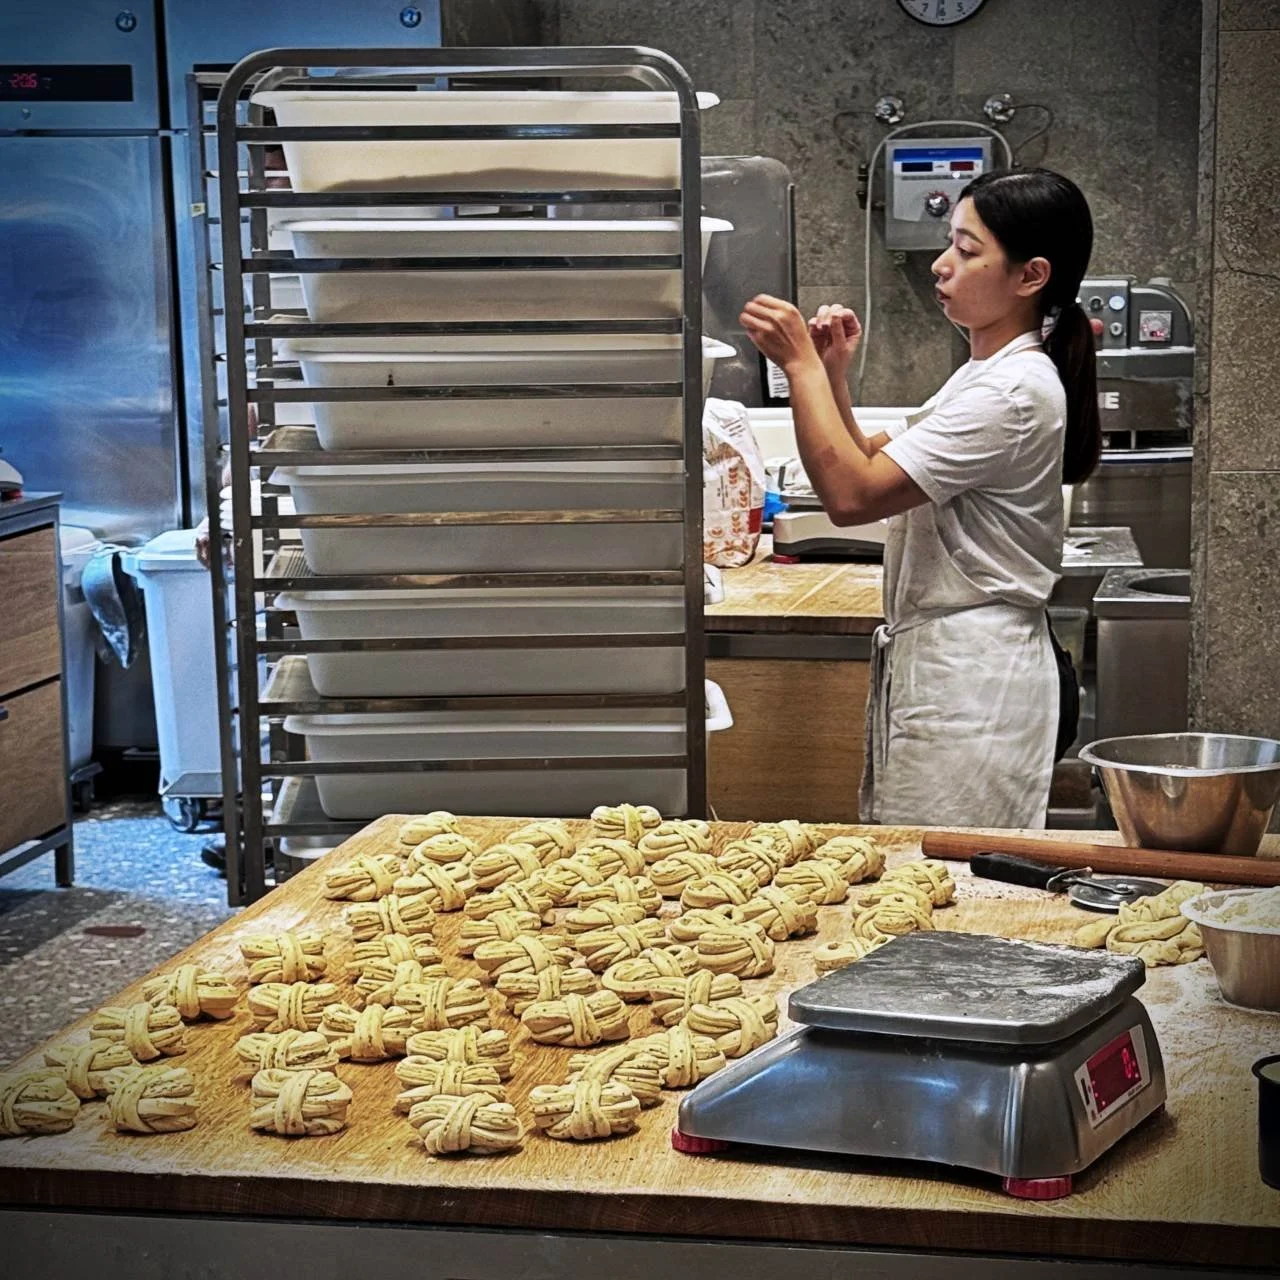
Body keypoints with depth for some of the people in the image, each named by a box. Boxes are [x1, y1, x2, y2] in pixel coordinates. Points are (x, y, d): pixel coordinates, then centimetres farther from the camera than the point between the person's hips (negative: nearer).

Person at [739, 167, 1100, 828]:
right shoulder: (983, 376, 16)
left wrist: (801, 364, -16)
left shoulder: (1015, 390, -17)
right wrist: (833, 375, 3)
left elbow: (852, 495, -23)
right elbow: (872, 470, 16)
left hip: (971, 677, -10)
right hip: (936, 659, 10)